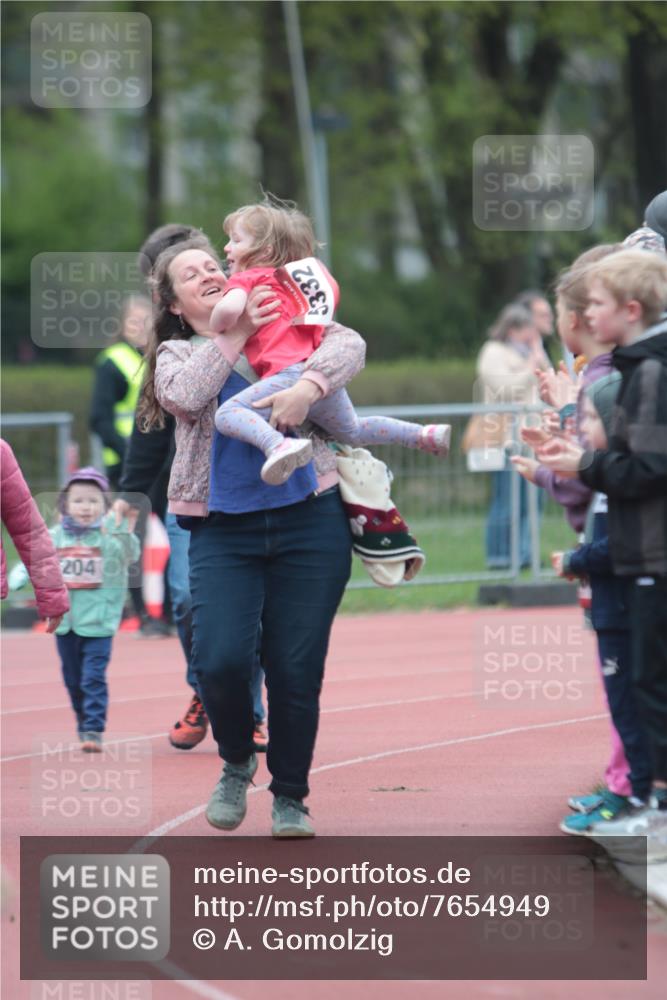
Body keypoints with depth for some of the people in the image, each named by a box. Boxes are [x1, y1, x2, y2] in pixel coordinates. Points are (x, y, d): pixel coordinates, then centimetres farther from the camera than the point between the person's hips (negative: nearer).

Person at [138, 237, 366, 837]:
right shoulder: (175, 355, 12)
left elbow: (348, 345, -5)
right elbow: (187, 394, -11)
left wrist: (307, 387, -22)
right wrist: (237, 331, -7)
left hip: (310, 522, 0)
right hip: (224, 531, 0)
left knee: (296, 670, -3)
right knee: (221, 661, -15)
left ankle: (290, 797, 15)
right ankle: (237, 763, 14)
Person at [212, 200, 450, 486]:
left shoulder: (245, 278, 4)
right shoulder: (288, 282, 27)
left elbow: (229, 309, -18)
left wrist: (216, 328, 0)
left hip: (291, 373, -9)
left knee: (228, 414, -23)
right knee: (352, 431, 33)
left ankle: (277, 445, -48)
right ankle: (425, 435, 28)